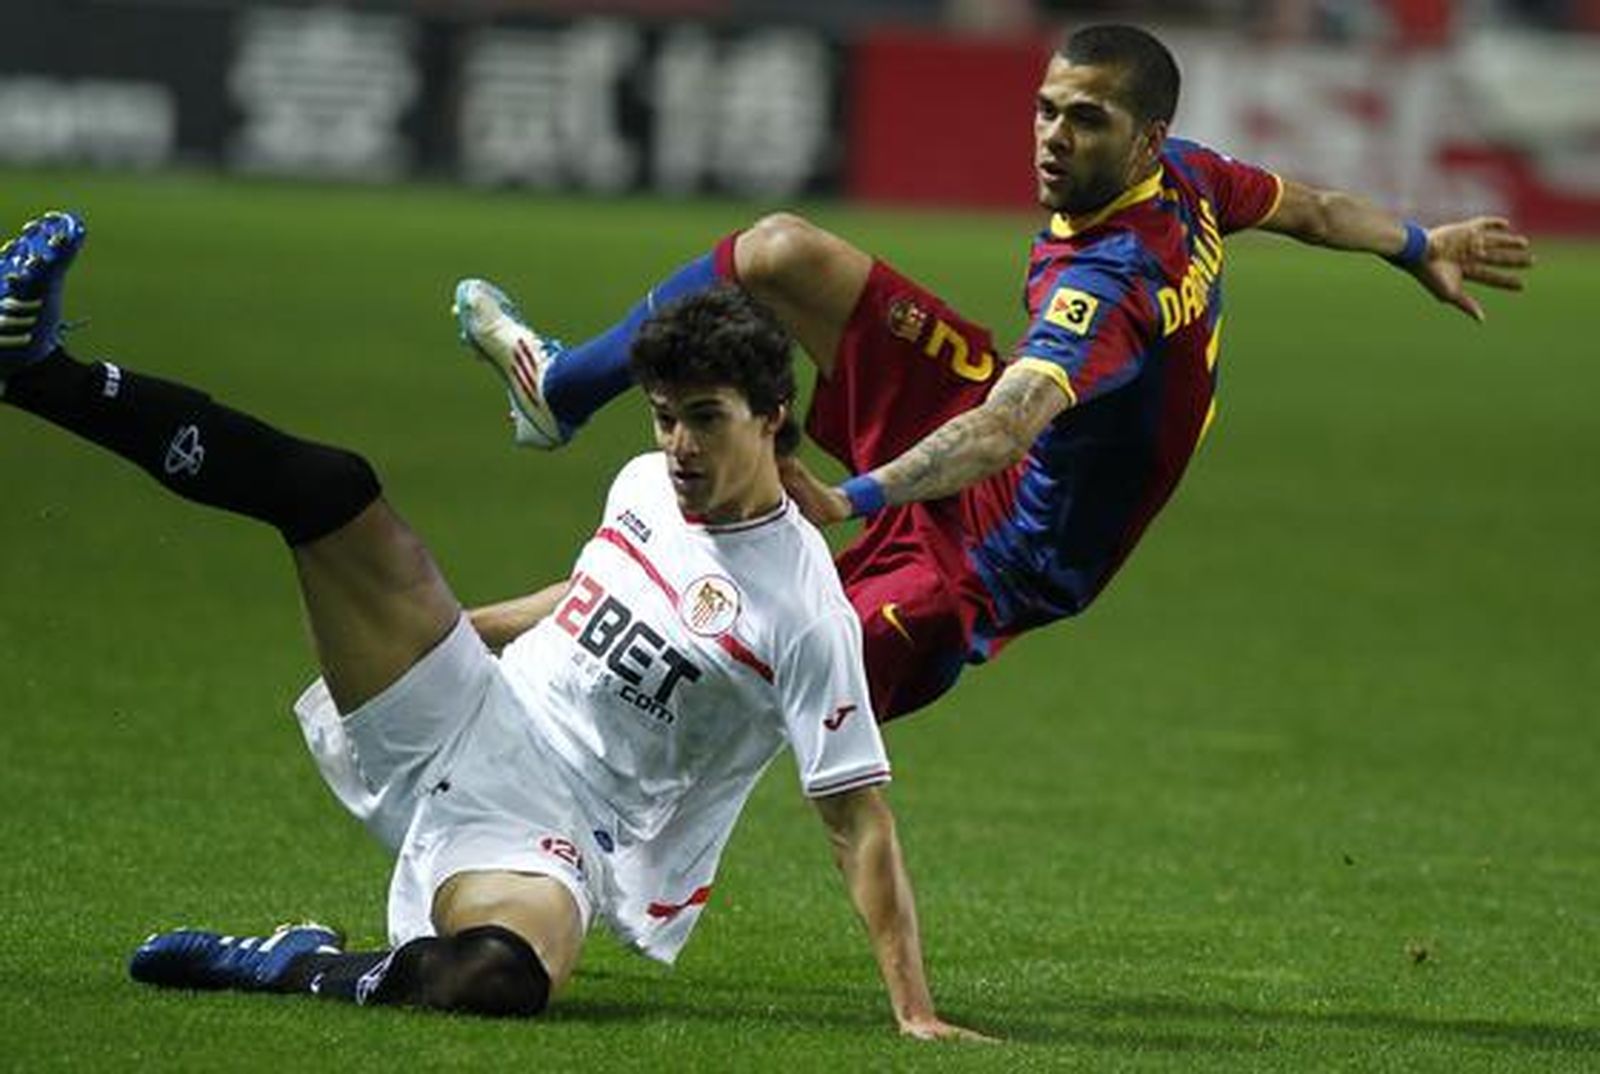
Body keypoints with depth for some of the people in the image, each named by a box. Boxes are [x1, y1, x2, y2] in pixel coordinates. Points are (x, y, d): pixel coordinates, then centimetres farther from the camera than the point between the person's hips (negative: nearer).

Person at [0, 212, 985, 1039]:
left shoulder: (807, 611, -16)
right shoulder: (646, 485, 6)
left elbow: (861, 822, -16)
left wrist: (916, 1013, -21)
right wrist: (457, 627, 35)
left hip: (544, 835, -6)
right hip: (456, 723, 6)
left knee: (495, 982, -44)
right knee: (329, 487, -11)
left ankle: (296, 969, -19)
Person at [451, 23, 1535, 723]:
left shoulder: (1111, 279, -37)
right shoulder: (1184, 175, -10)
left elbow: (1005, 427, -51)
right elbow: (1311, 205, 10)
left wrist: (855, 499, -63)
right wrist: (1422, 246, 30)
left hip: (1000, 550, -9)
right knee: (784, 252, 0)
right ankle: (565, 388, 15)